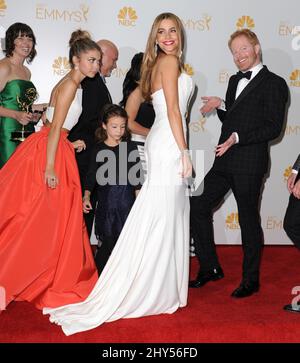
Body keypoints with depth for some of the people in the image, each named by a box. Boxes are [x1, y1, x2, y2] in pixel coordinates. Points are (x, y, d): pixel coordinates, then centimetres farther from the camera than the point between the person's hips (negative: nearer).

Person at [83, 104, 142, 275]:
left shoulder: (130, 147, 3)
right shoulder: (99, 149, 5)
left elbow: (136, 176, 5)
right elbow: (92, 175, 8)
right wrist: (87, 196, -1)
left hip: (126, 198, 0)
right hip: (106, 201, 0)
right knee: (109, 240, 1)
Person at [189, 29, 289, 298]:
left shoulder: (274, 84, -6)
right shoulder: (235, 80, 19)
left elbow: (274, 127, -13)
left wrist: (238, 138, -22)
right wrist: (220, 106, 3)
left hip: (249, 164, -7)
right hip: (225, 161, 8)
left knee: (249, 219, 2)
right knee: (197, 207, 6)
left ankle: (251, 280, 19)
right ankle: (210, 268, 20)